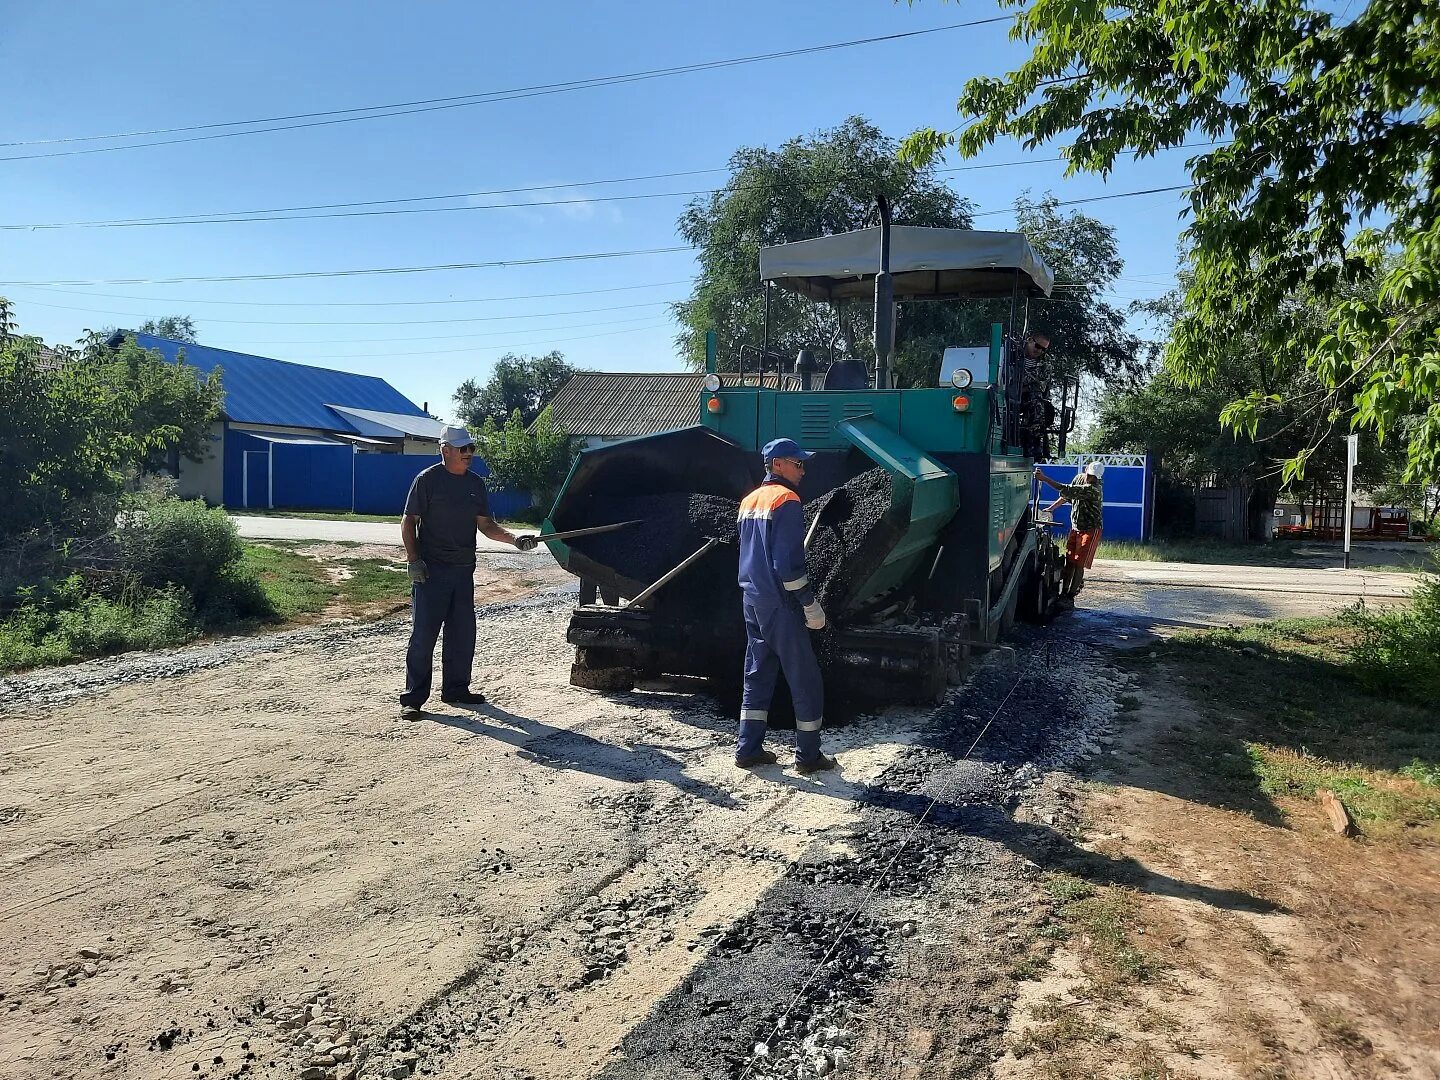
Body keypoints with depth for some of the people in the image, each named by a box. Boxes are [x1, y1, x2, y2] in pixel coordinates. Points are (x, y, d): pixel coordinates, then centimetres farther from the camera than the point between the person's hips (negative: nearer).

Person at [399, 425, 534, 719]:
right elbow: (408, 522, -5)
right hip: (431, 570, -6)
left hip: (464, 570, 6)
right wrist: (414, 560, -14)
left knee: (463, 634, 11)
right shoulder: (427, 479, -5)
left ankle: (455, 688, 24)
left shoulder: (476, 484, 12)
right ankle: (413, 697, 1)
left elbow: (485, 525, 12)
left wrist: (513, 538, -4)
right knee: (423, 634, -5)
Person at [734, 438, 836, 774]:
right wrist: (810, 603, -14)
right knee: (805, 680, 1)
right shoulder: (786, 500, -13)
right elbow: (787, 562, -19)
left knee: (758, 675, 13)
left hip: (753, 601, 9)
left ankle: (748, 750, 14)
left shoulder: (749, 501, 14)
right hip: (780, 606, -9)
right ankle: (808, 756, 6)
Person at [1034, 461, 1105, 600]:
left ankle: (1070, 596, -3)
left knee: (1078, 563, -7)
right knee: (1069, 561, 6)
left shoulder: (1092, 489, -25)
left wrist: (1044, 478, -32)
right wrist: (1051, 508, 14)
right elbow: (1066, 496, 18)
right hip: (1075, 527, 8)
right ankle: (1063, 592, 12)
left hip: (1090, 530, -8)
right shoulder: (1080, 478, 2)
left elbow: (1067, 490, -31)